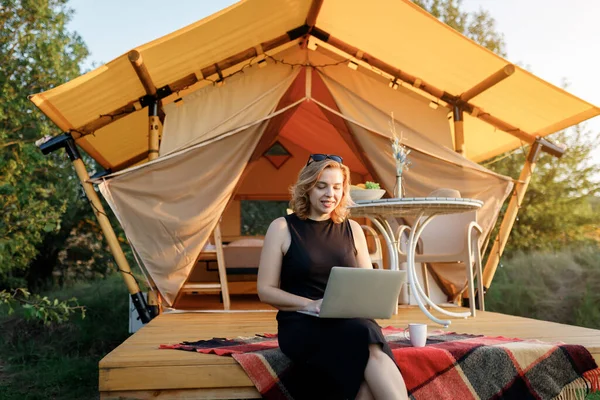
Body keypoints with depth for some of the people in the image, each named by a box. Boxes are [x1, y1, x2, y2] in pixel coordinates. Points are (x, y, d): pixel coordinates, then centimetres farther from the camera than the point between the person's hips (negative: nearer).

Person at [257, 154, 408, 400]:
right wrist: (309, 304, -17)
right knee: (372, 351, -35)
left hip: (349, 321, 3)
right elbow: (265, 290, 0)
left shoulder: (352, 229, 15)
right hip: (302, 325, -3)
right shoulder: (282, 228, 3)